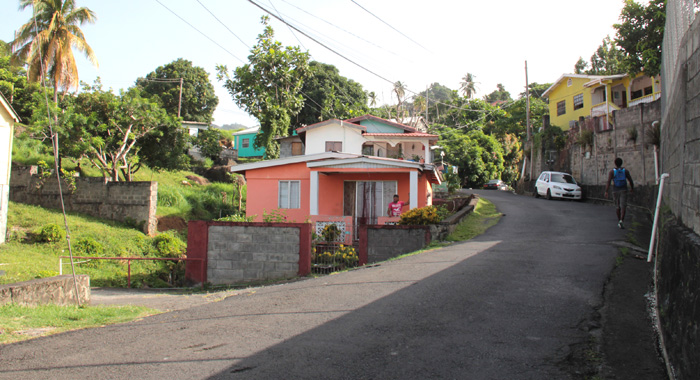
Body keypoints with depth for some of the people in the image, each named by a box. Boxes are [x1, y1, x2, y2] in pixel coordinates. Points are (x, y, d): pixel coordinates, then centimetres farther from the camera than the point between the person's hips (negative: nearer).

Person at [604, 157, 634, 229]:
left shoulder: (612, 172, -3)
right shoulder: (625, 171, 2)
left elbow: (608, 182, -13)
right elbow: (630, 181, 7)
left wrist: (606, 191, -14)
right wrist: (632, 188, 24)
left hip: (615, 191, 0)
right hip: (623, 190, 0)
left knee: (617, 206, 14)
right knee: (623, 205, -7)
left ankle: (619, 220, 25)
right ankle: (621, 220, -26)